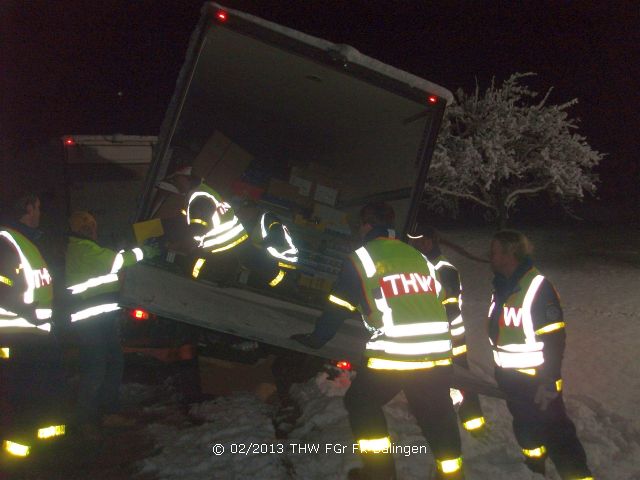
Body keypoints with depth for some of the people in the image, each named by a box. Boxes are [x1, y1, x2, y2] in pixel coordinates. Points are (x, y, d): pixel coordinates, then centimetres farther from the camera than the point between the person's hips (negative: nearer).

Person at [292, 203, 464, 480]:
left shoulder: (361, 258, 2)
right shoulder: (419, 257, 18)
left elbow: (338, 308, 6)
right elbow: (440, 301, 22)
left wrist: (315, 339, 20)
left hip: (393, 354, -5)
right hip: (438, 352, 5)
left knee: (361, 402, 18)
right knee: (438, 416, 20)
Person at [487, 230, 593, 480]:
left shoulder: (538, 288, -24)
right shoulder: (502, 286, 4)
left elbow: (555, 339, -24)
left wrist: (549, 383, -23)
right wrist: (500, 369, 22)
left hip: (537, 379, -9)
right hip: (510, 376, 9)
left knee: (555, 432, -4)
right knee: (525, 426, 24)